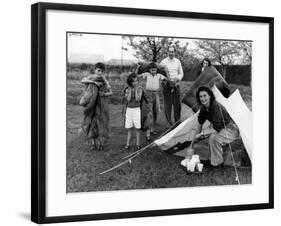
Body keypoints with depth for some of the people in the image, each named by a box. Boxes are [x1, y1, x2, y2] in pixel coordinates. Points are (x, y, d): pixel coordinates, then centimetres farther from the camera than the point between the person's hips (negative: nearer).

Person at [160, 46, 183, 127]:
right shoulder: (163, 62, -2)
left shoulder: (178, 62, 9)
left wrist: (177, 78, -7)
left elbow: (181, 73, 13)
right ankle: (169, 123, 5)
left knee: (177, 105, 4)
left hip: (176, 86, 3)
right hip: (167, 86, -3)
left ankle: (178, 122, 16)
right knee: (167, 106, -2)